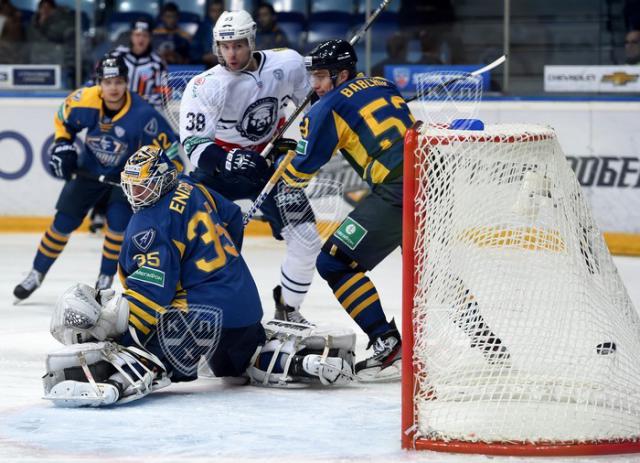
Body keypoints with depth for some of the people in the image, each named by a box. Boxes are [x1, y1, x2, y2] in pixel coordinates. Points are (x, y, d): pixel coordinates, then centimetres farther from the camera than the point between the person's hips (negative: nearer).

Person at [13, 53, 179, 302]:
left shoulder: (142, 114, -32)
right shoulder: (84, 101, -24)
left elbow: (168, 148, -23)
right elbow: (63, 120, 0)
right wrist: (62, 146, -12)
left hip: (127, 173, -2)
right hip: (90, 169, 2)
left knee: (118, 222, -17)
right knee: (64, 221, 2)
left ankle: (105, 280, 4)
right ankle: (37, 274, 19)